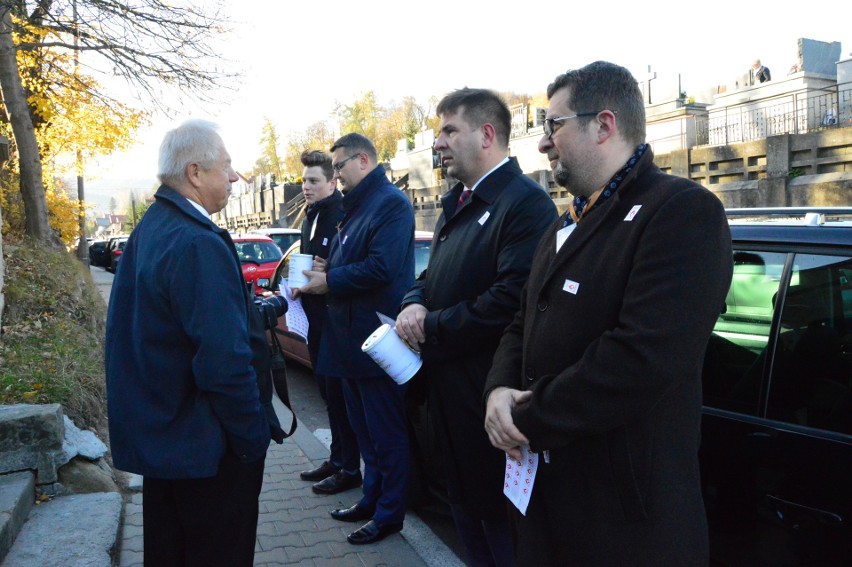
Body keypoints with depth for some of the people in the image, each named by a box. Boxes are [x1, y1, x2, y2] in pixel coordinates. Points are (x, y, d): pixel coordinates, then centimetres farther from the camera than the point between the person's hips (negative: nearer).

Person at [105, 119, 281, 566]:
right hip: (205, 446, -9)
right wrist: (254, 440, -18)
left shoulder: (147, 230, 6)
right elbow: (226, 362, -28)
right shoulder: (199, 245, -25)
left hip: (157, 434, 9)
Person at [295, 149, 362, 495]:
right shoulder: (311, 218, 14)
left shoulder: (344, 215, -16)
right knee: (328, 393, 17)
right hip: (315, 320, 9)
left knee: (339, 396, -1)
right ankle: (337, 460, 30)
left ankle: (350, 469, 11)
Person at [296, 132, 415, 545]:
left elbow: (382, 267, -25)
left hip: (377, 339, -10)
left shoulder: (391, 203, -15)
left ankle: (389, 514, 17)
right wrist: (324, 271, -2)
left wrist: (329, 281, -14)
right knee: (364, 428, 20)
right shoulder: (354, 208, 16)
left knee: (385, 433, 3)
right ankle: (372, 499, 34)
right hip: (351, 337, 10)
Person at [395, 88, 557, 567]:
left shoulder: (526, 202, -17)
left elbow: (512, 298, -28)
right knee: (465, 507, 21)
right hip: (448, 386, 9)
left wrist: (431, 328, -17)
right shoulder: (457, 203, 15)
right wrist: (414, 305, -3)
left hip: (487, 392, -9)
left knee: (498, 514, 5)